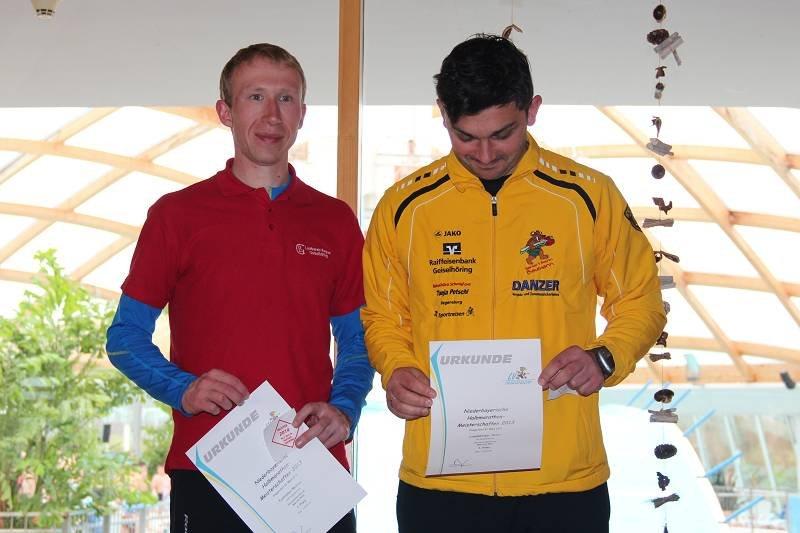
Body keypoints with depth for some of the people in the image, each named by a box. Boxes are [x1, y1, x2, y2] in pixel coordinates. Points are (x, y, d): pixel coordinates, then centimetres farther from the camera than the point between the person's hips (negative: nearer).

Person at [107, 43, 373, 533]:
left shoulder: (336, 221, 9)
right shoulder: (177, 215, 2)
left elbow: (357, 341, 13)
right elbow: (126, 336, 4)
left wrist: (343, 409, -6)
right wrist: (183, 390, -13)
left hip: (315, 468, 2)